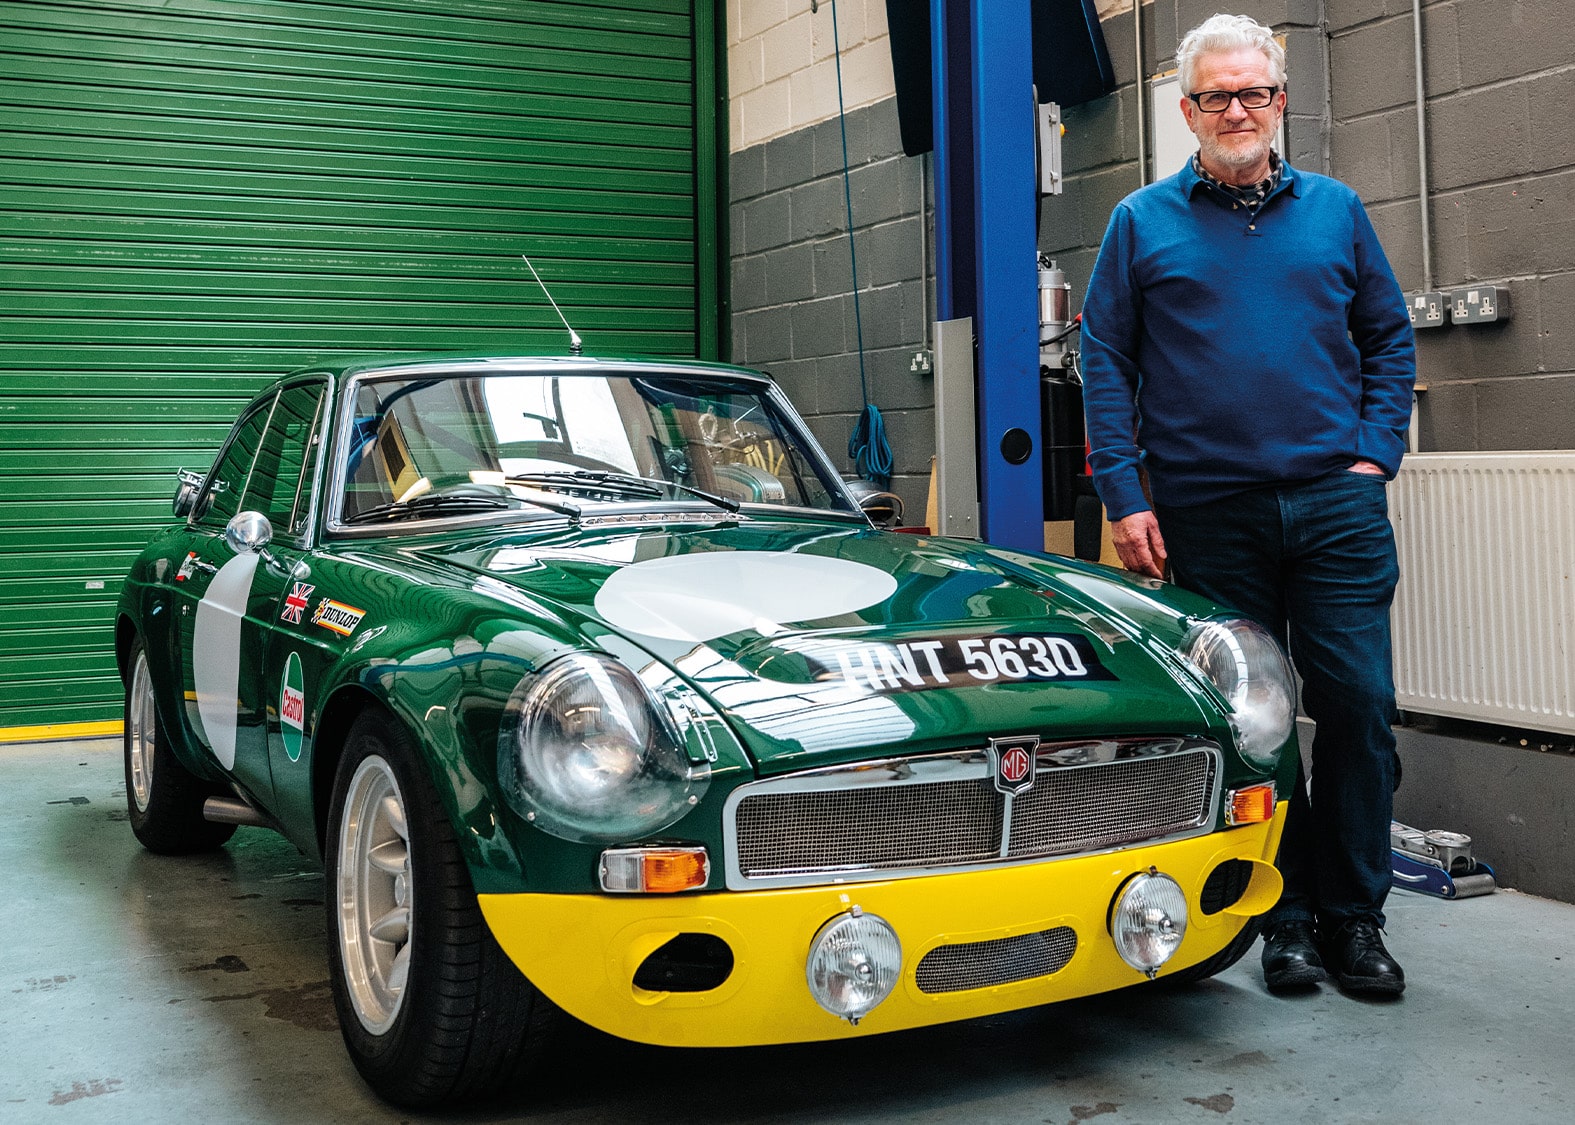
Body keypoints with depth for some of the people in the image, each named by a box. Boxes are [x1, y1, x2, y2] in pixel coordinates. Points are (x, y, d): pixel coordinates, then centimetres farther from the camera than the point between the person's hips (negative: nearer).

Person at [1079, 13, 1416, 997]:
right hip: (1207, 510, -1)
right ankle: (1284, 912, 15)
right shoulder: (1143, 223, 7)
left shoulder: (1335, 210, 12)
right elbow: (1105, 360, 4)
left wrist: (1375, 454, 2)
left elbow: (1390, 339, 15)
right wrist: (1123, 493, -4)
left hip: (1336, 504, 2)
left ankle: (1354, 914, 13)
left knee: (1358, 702, -1)